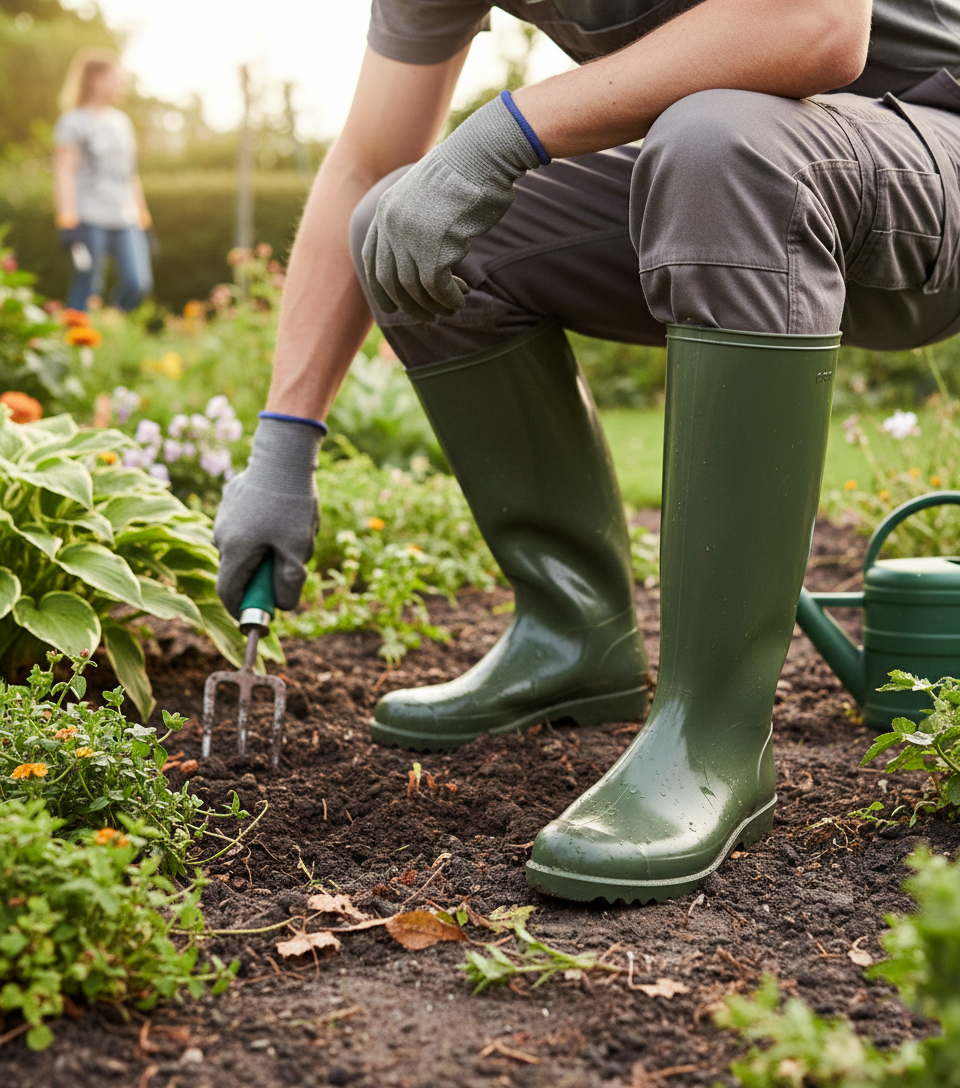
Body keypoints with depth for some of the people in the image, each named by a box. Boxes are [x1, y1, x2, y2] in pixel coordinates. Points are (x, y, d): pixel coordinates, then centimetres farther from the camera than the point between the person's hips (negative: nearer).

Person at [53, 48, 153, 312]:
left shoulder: (122, 121, 18)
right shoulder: (74, 122, -2)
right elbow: (63, 174, -7)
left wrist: (142, 216, 22)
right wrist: (68, 221, -15)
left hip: (126, 221, 6)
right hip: (90, 220, -6)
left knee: (138, 284, -5)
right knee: (87, 289, -3)